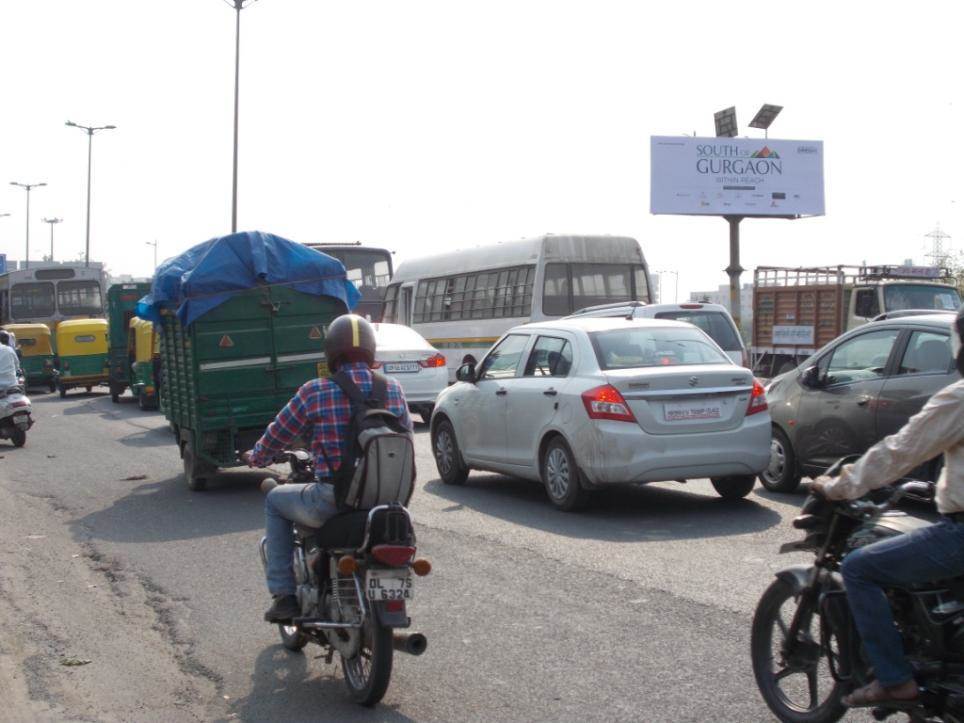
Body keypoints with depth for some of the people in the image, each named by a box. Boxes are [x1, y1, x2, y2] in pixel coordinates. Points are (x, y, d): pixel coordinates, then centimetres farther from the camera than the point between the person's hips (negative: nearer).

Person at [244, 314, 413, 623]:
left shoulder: (315, 392, -8)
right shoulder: (393, 390, 2)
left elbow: (275, 436, 4)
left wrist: (255, 457, 27)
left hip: (333, 503, -4)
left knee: (275, 501, 24)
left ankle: (284, 595, 18)